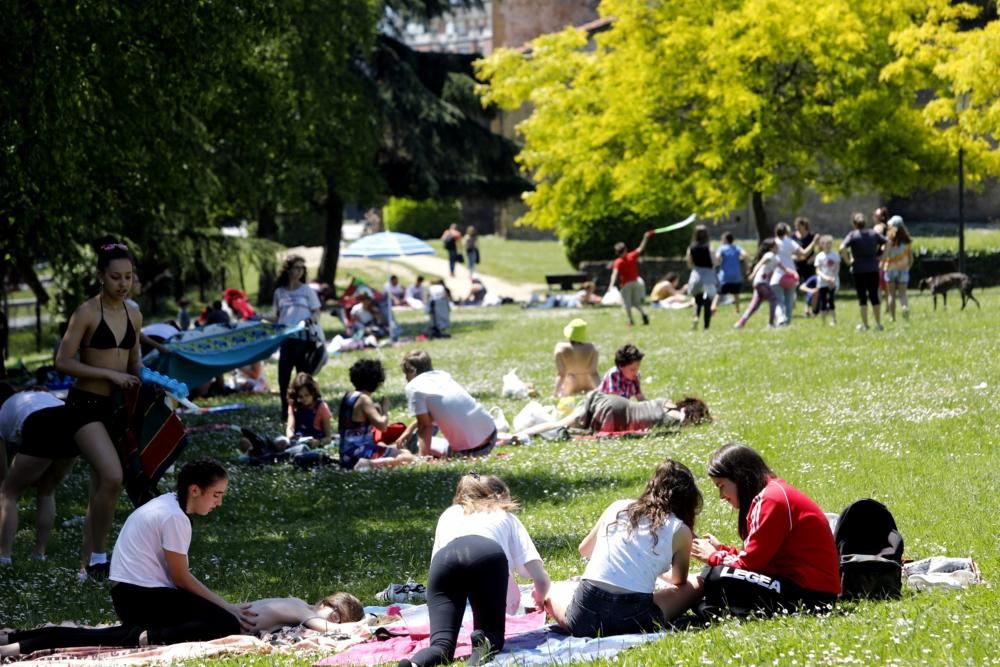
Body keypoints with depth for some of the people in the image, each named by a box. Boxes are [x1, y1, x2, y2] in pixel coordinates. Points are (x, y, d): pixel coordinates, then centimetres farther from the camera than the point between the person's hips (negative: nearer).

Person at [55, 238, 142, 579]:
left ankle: (88, 564, 17)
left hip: (117, 407, 7)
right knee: (112, 477, -24)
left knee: (101, 487, 10)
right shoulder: (87, 312, -11)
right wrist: (110, 374, -18)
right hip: (86, 404, -7)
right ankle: (98, 555, -10)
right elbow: (63, 362, -15)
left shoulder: (134, 316, 8)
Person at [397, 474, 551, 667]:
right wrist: (540, 601, 52)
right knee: (491, 636, 14)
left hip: (445, 559, 1)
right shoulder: (506, 518, 38)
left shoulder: (449, 514, 44)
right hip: (489, 555, -1)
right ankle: (484, 646, -23)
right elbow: (541, 578, 30)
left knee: (441, 645, -4)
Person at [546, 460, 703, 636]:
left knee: (554, 590, 34)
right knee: (694, 586, 22)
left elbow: (584, 550, 27)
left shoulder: (617, 508, 12)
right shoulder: (680, 531, 4)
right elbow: (678, 581, 22)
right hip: (633, 621, -2)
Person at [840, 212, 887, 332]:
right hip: (873, 269, 3)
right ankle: (878, 323, 11)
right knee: (874, 296, 10)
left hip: (859, 270, -3)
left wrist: (848, 261, -10)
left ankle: (865, 324, 4)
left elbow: (842, 248, -22)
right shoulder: (873, 234, 5)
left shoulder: (852, 235, -7)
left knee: (862, 297, 3)